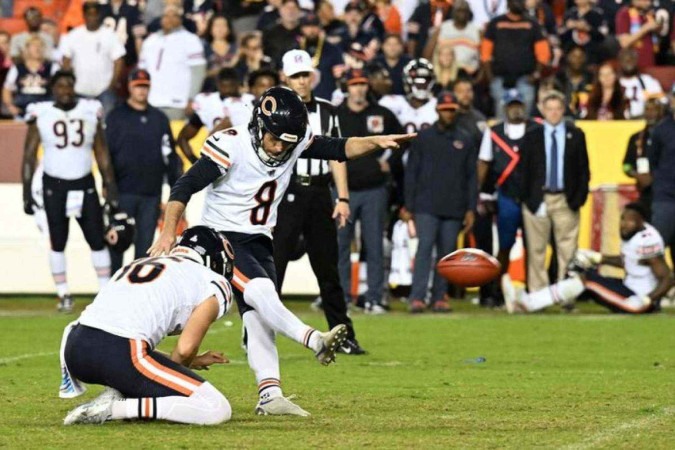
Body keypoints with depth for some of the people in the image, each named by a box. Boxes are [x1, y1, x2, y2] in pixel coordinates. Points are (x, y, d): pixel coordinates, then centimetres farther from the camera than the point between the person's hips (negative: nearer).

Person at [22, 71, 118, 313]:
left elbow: (101, 152, 7)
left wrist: (110, 184, 3)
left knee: (97, 240, 0)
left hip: (84, 184, 2)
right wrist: (27, 192, -7)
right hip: (54, 186, -2)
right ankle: (64, 295, 8)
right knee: (58, 242, 2)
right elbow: (29, 155, -2)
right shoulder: (40, 115, -5)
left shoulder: (90, 111, 1)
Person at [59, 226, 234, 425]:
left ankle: (116, 394, 9)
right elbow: (185, 348, 0)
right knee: (216, 410, -2)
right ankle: (115, 408, -12)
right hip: (121, 355, -7)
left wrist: (192, 361, 36)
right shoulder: (214, 286, 11)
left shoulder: (138, 265, 31)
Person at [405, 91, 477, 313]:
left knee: (447, 252, 3)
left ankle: (439, 297, 8)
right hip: (426, 206, -2)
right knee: (425, 247, -11)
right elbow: (411, 173, 6)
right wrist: (408, 207, 1)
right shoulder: (423, 138, 6)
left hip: (454, 208, 2)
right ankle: (417, 297, -15)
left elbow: (471, 177, 11)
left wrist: (470, 209, 4)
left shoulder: (466, 140, 11)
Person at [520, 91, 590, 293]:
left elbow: (583, 169, 7)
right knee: (536, 250, 1)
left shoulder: (576, 135, 8)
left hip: (566, 201, 0)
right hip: (537, 199, 0)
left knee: (567, 250, -2)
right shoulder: (531, 136, 6)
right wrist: (527, 198, -4)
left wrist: (579, 198, -2)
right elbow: (524, 170, 4)